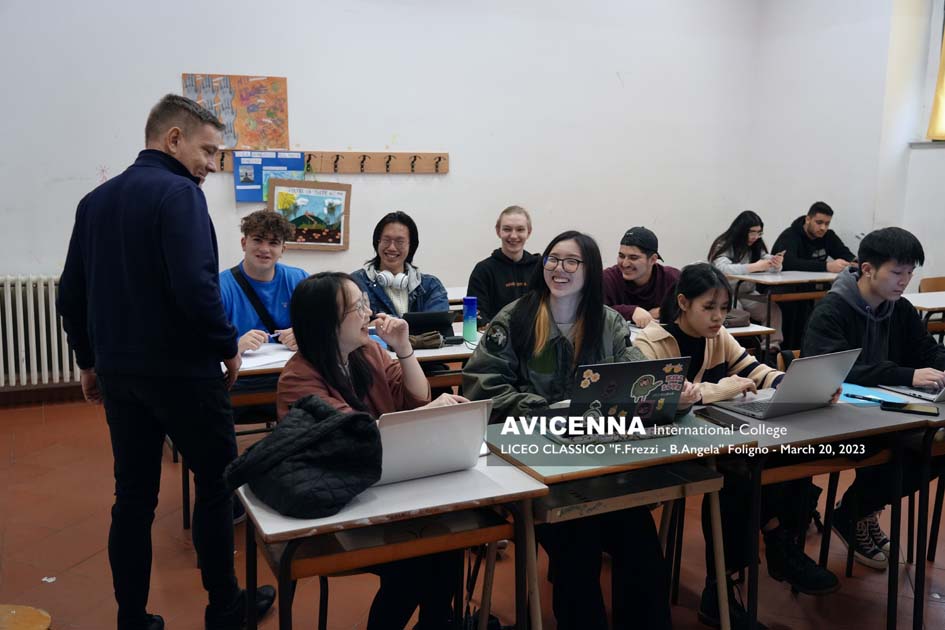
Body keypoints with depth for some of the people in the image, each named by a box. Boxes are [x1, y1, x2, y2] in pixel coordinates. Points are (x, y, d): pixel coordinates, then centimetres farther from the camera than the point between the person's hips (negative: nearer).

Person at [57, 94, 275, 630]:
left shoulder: (96, 201, 10)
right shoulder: (179, 194, -14)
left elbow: (72, 294, 12)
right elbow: (195, 286, -25)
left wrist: (90, 360, 21)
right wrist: (228, 346, -11)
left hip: (118, 370, 7)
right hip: (183, 370, -7)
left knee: (133, 496, 12)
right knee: (218, 484, 9)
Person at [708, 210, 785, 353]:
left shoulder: (756, 246, 8)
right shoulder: (723, 246, -11)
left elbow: (769, 265, 1)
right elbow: (722, 269, -29)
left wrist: (776, 264, -25)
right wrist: (754, 267, -33)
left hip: (747, 293, 5)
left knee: (773, 308, -21)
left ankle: (772, 346, -23)